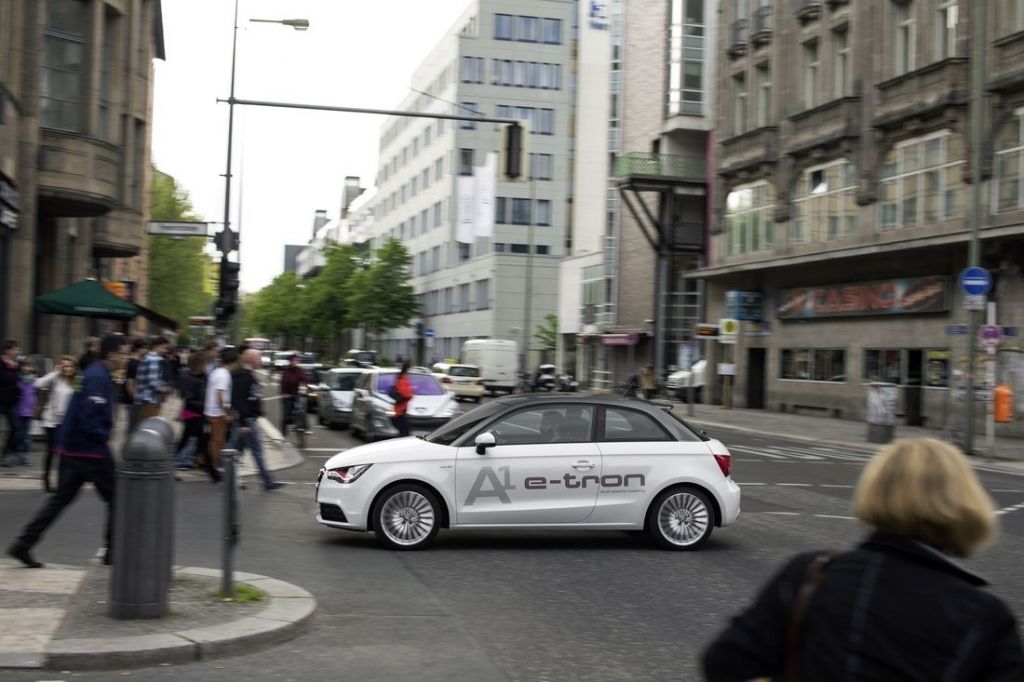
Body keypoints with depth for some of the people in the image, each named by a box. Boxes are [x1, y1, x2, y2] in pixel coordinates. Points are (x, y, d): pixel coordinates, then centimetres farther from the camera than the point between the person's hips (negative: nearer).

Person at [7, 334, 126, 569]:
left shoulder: (92, 372, 14)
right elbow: (88, 417, -25)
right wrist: (104, 438, -15)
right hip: (91, 450, -9)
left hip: (72, 448, 9)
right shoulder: (99, 378, -17)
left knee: (61, 498, 11)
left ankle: (24, 544, 8)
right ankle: (114, 550, 12)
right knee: (115, 497, 4)